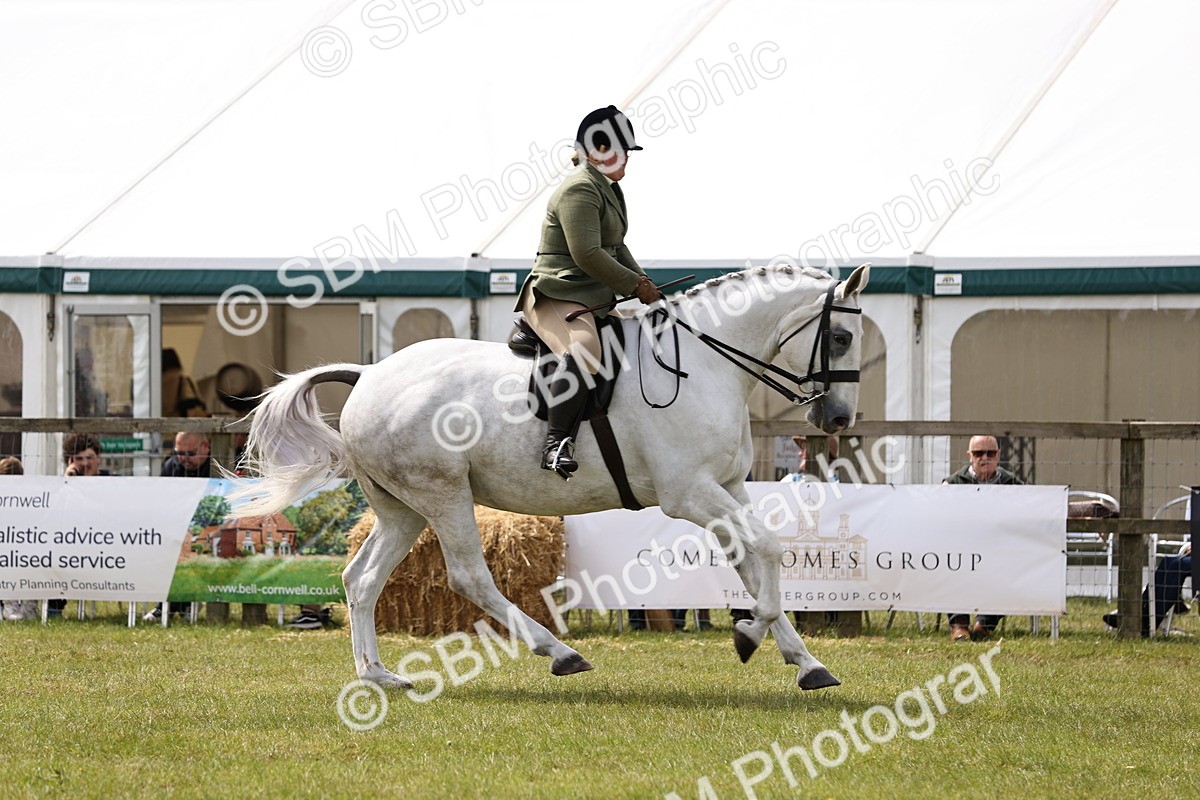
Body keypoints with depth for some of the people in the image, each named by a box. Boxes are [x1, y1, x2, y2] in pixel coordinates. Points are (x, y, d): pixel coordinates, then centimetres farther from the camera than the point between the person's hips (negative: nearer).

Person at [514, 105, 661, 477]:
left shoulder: (607, 189, 21)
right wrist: (636, 286, -14)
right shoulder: (580, 190, -13)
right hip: (557, 296, -11)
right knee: (584, 350, -39)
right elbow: (588, 255, -21)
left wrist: (643, 282, 14)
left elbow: (615, 248, 30)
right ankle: (557, 441, -43)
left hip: (596, 298, 11)